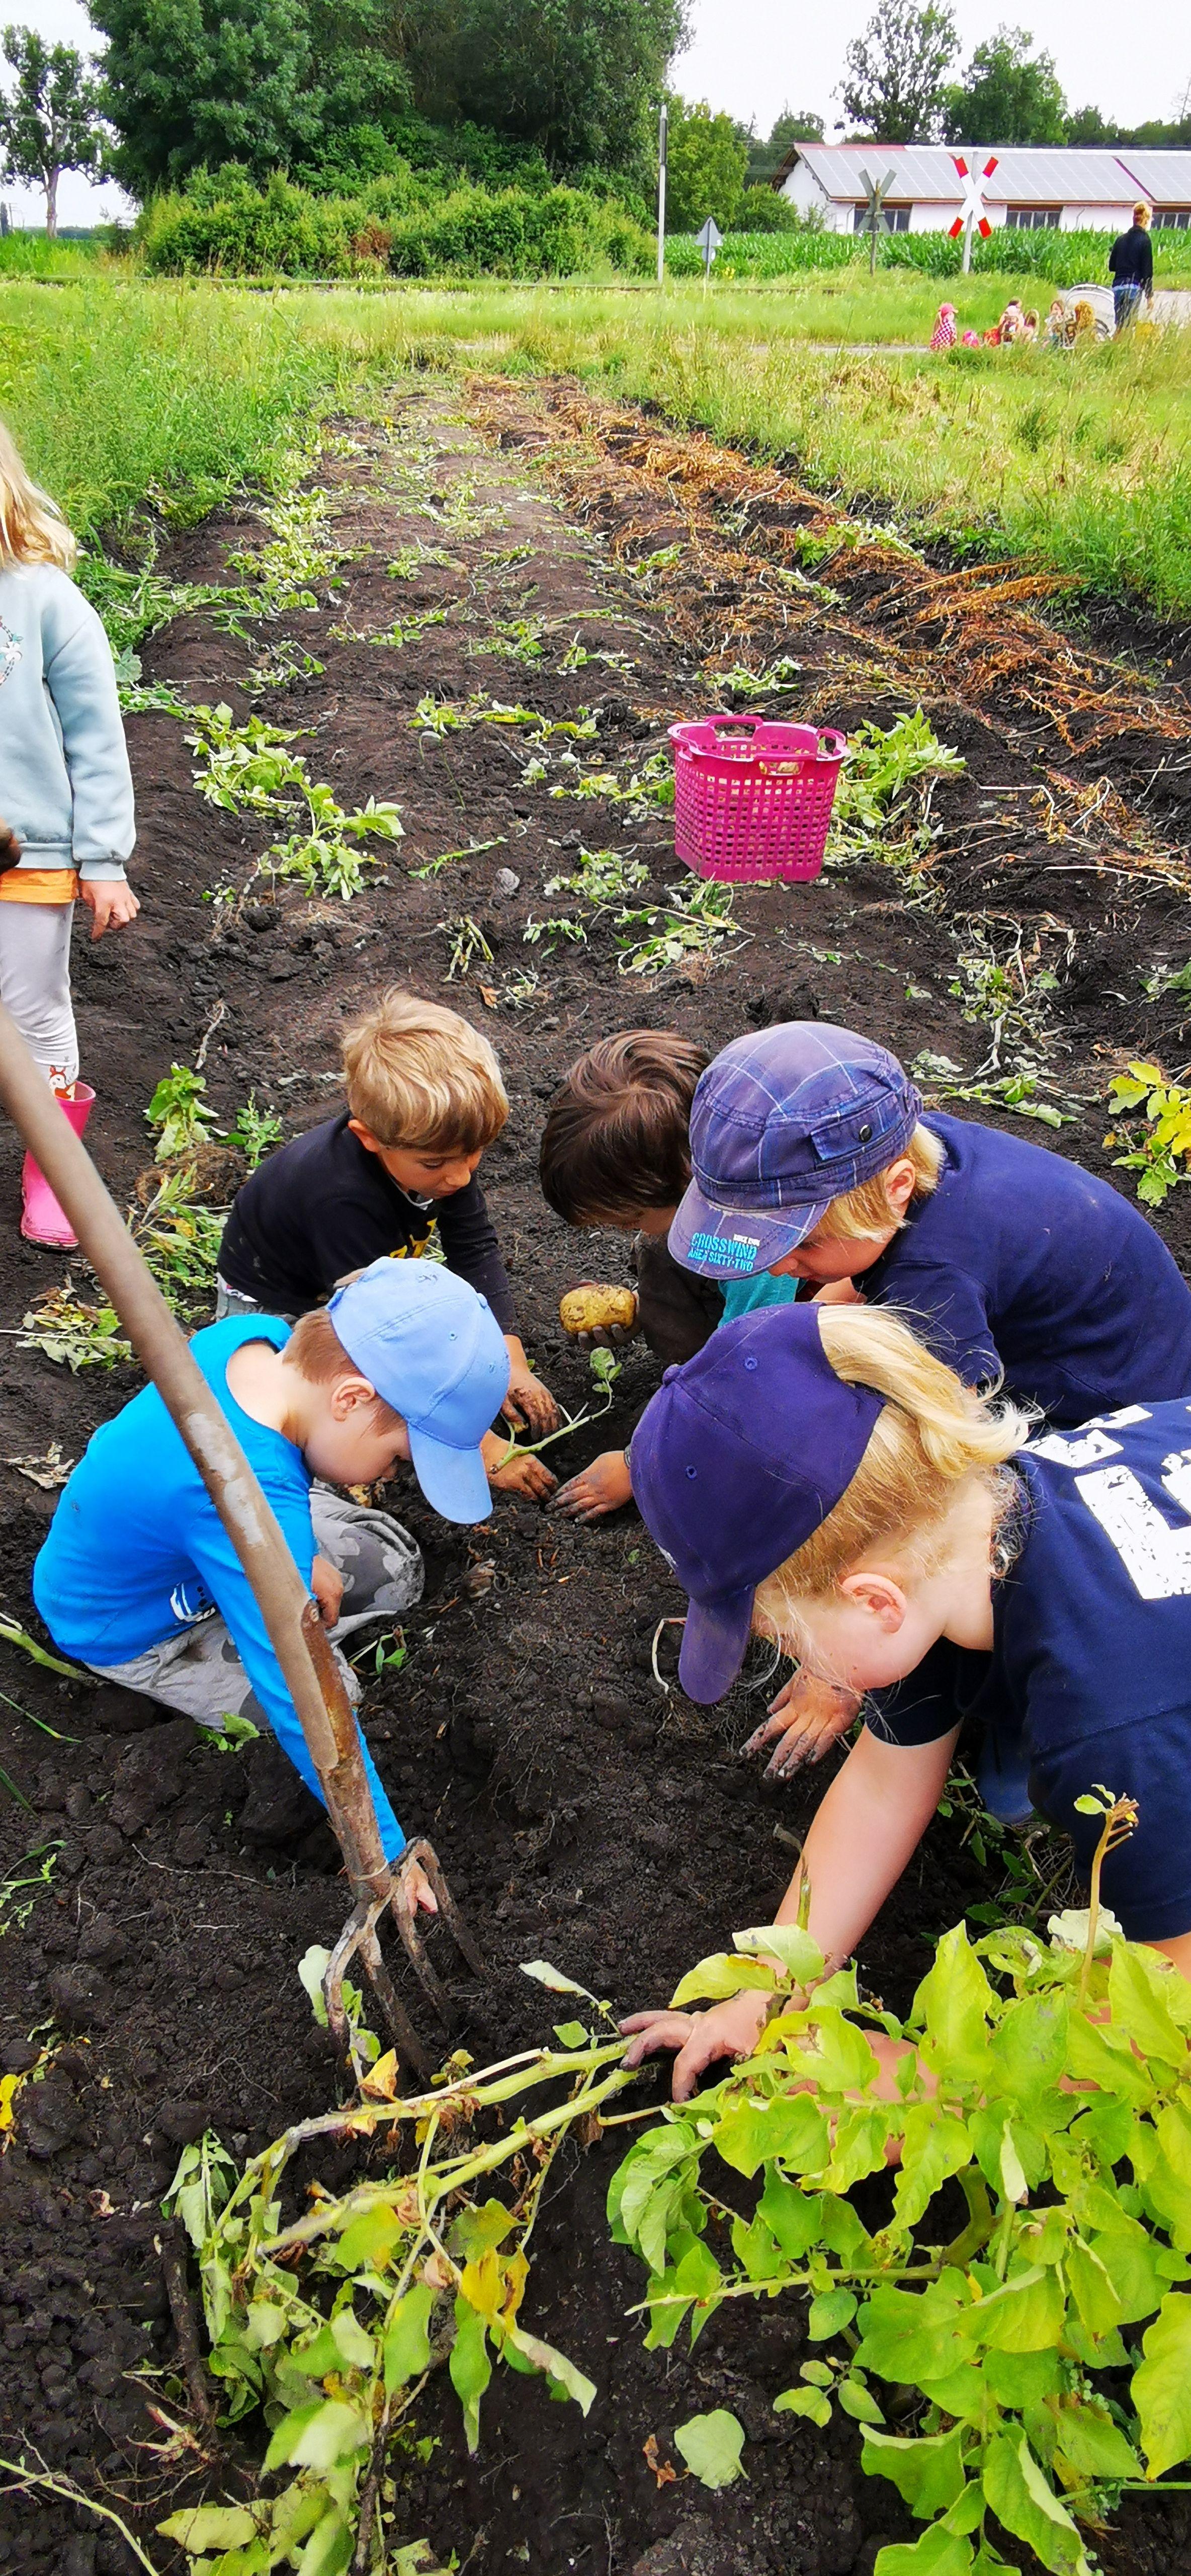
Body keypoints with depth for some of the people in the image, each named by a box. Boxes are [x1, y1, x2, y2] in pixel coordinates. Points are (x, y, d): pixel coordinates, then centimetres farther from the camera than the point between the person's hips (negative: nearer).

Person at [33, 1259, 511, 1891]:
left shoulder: (253, 1337, -23)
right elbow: (300, 1703, -40)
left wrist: (301, 1558, -1)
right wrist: (386, 1857, -32)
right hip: (129, 1634, -7)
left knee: (393, 1567, 5)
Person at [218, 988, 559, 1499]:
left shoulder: (440, 1144, -23)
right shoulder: (343, 1198, -43)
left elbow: (476, 1253, -12)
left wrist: (511, 1362, -21)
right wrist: (485, 1449, -41)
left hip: (374, 1274, 7)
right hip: (274, 1308, -6)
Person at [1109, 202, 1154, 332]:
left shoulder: (1121, 239, 11)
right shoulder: (1145, 240, -4)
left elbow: (1111, 266, 15)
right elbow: (1147, 270, -6)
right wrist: (1150, 295, -1)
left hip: (1118, 287, 5)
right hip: (1133, 287, -5)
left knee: (1120, 325, 9)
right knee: (1129, 326, -8)